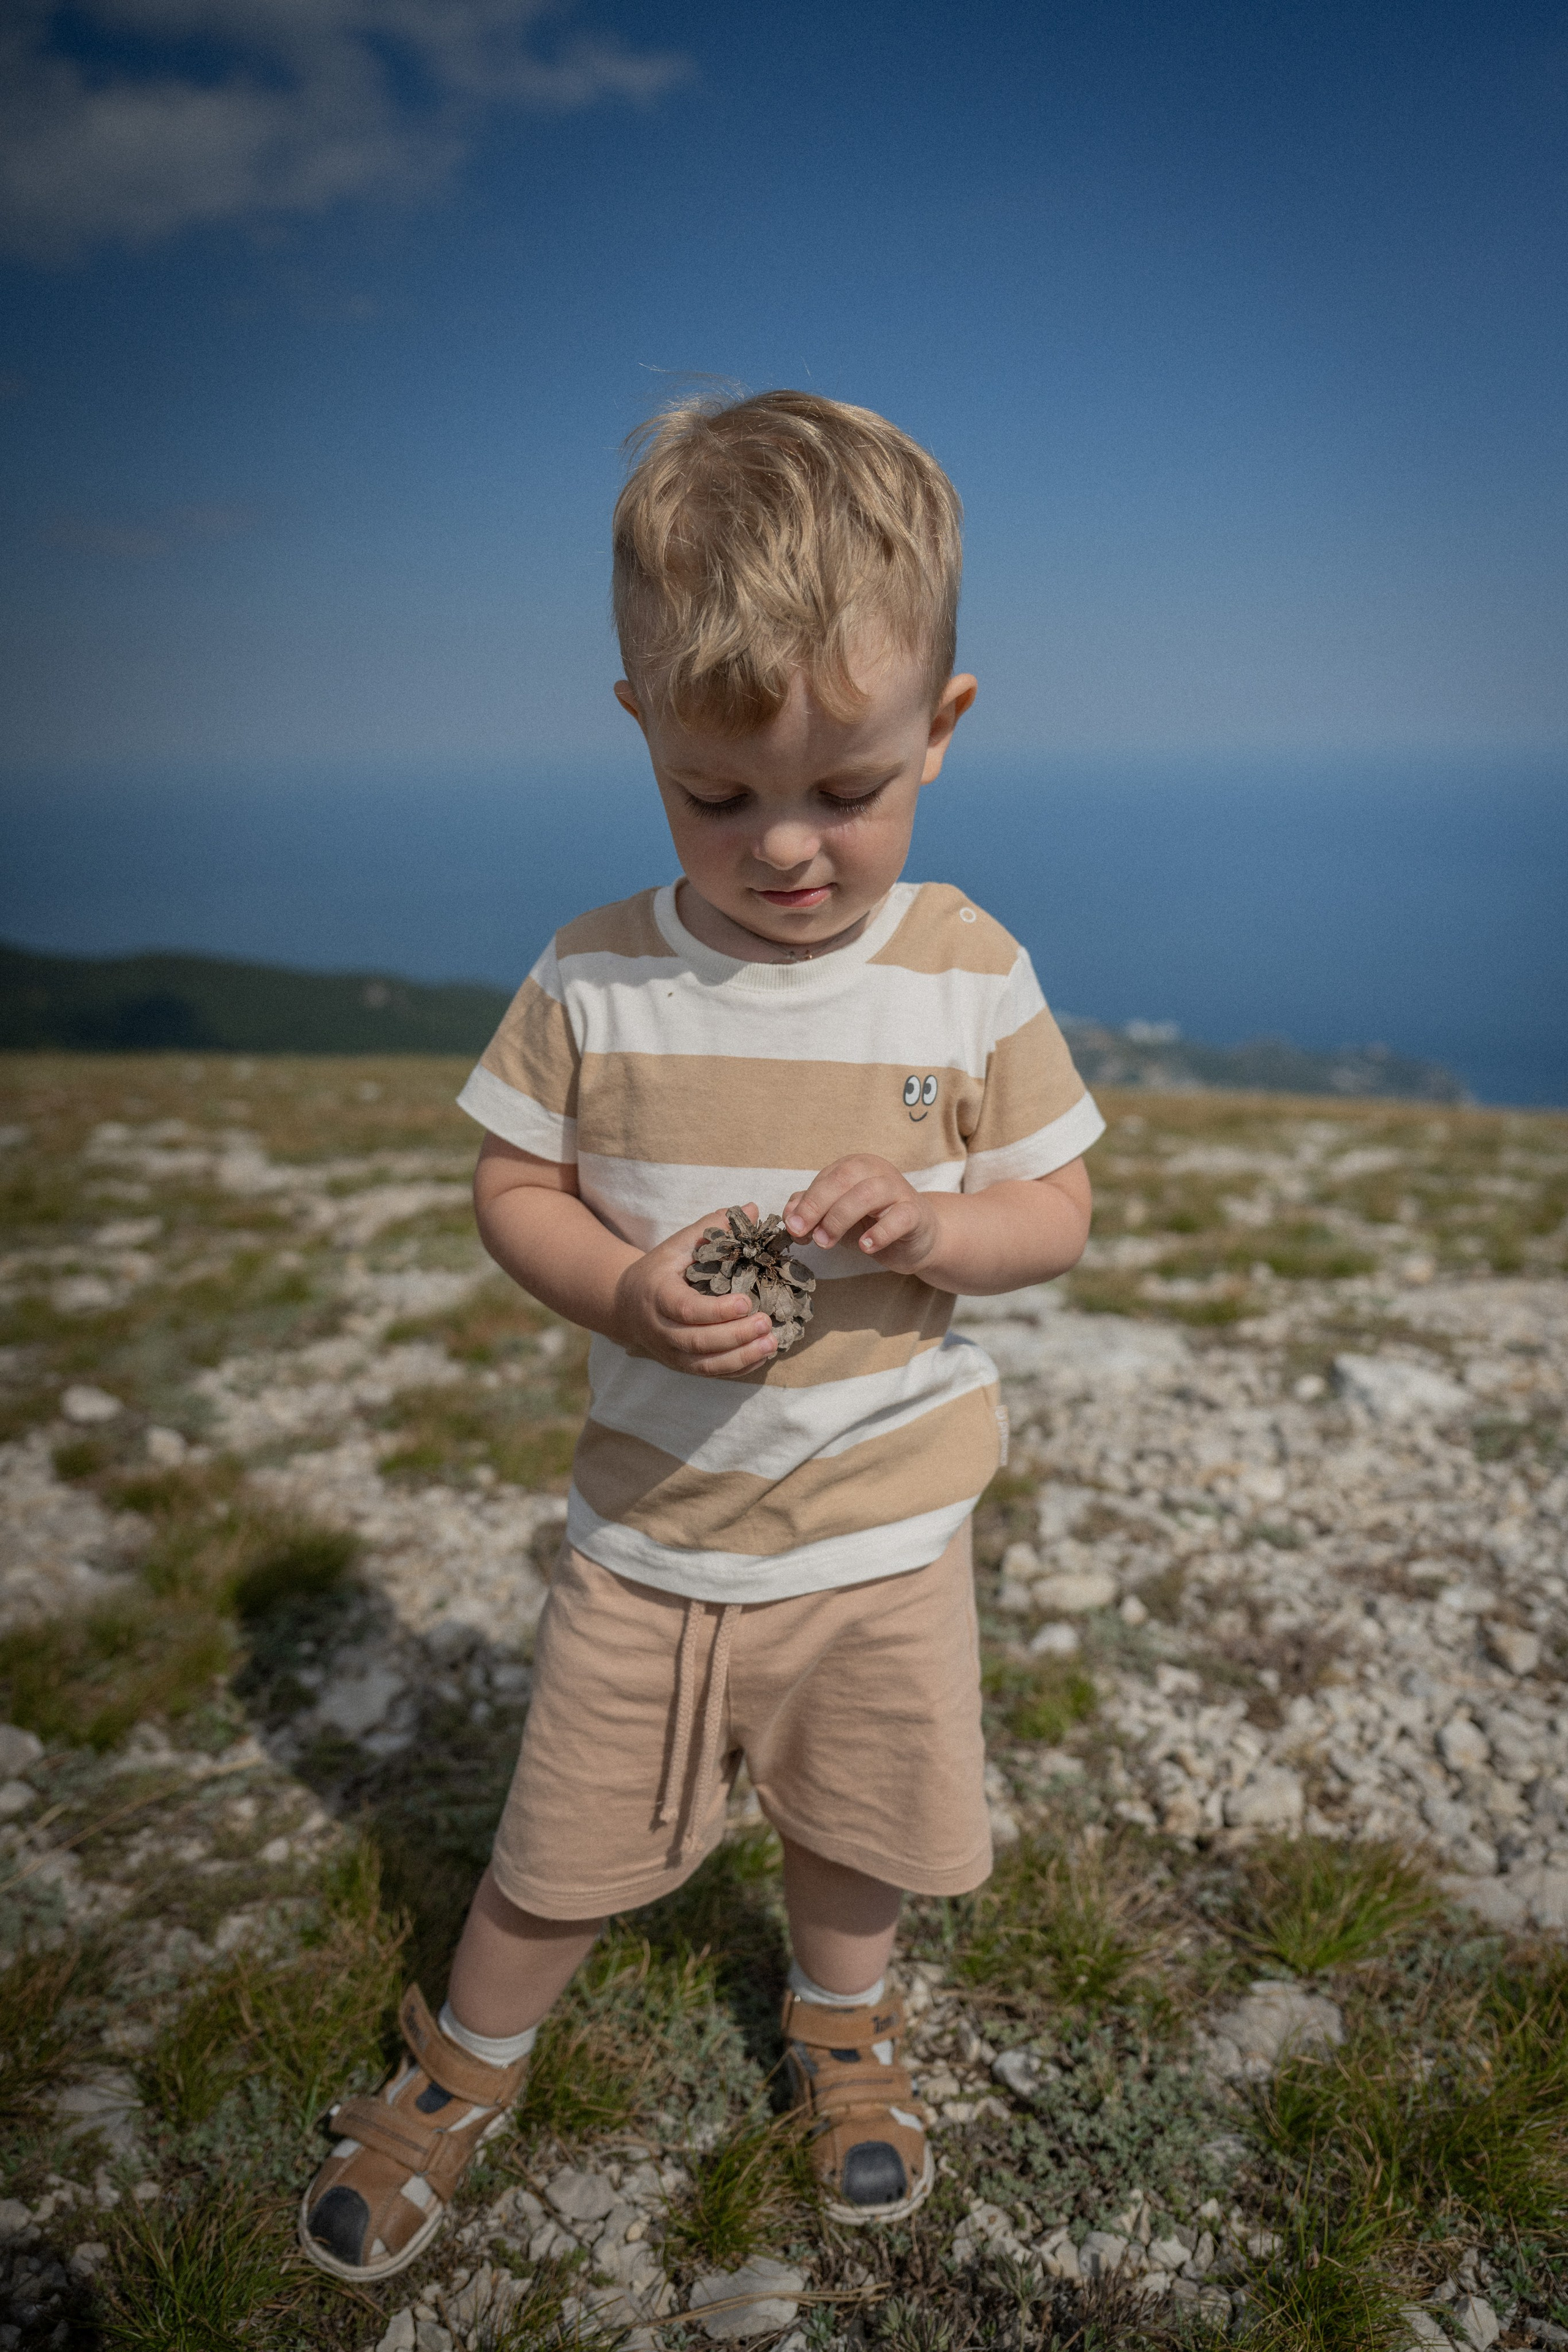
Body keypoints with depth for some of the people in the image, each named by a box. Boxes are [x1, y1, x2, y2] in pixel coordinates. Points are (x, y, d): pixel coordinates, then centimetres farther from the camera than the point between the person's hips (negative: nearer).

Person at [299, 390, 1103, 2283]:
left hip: (881, 1532, 1)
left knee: (855, 1829, 23)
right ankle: (466, 2066, 47)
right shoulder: (597, 979, -12)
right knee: (561, 1848, 17)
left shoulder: (971, 975, -12)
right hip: (651, 1523, 0)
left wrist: (932, 1223, -27)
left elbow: (1057, 1216, -5)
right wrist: (625, 1293, -24)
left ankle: (840, 2025, 56)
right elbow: (510, 1190, -3)